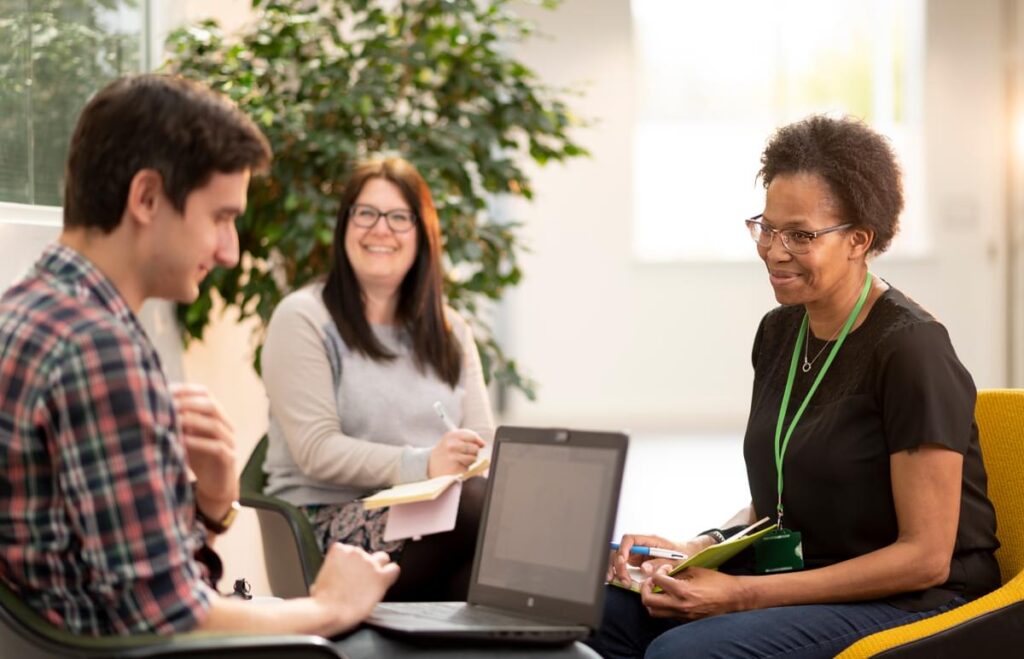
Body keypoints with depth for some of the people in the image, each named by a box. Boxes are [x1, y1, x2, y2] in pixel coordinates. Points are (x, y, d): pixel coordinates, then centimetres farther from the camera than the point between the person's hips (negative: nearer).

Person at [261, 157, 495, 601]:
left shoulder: (449, 330, 21)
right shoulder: (303, 319, 2)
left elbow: (484, 441, 13)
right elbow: (315, 451, -9)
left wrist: (481, 461, -13)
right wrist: (422, 465, -23)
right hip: (328, 523, -5)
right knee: (477, 502, -34)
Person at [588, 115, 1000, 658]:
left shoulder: (909, 348, -16)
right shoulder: (778, 332, 7)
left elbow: (925, 557, -17)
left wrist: (744, 594, -20)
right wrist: (697, 550, -4)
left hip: (910, 604, -7)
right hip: (797, 582, 7)